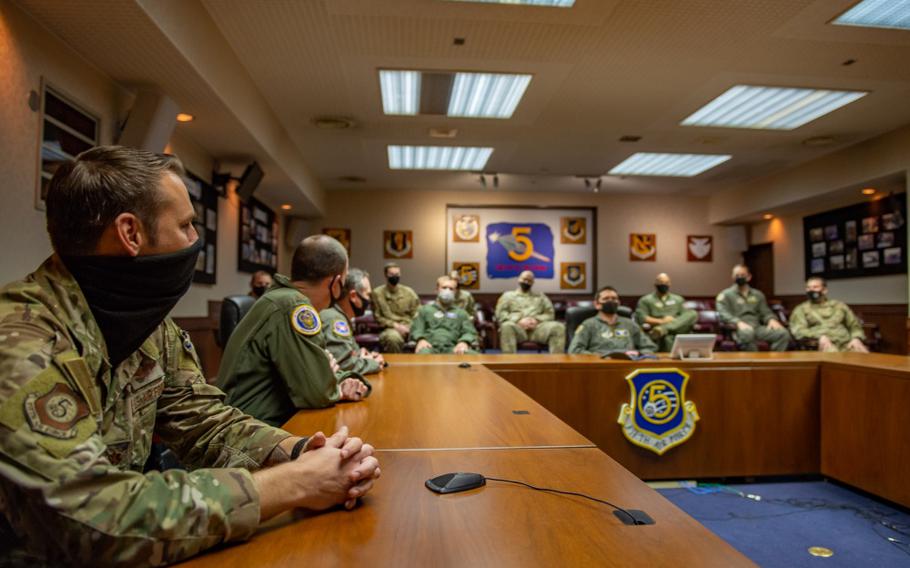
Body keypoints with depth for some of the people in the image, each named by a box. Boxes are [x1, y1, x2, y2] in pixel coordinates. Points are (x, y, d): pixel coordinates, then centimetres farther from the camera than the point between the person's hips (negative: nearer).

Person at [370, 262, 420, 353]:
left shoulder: (409, 292, 11)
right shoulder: (377, 292, 4)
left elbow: (418, 313, 10)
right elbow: (378, 317, 4)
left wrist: (408, 327, -9)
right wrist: (395, 325, -9)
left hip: (409, 327, 3)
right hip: (390, 328, -2)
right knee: (393, 337, -40)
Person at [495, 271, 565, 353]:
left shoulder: (540, 296, 29)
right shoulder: (508, 295, 22)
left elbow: (550, 314, 17)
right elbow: (500, 314, 7)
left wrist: (537, 320, -5)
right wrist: (519, 320, -10)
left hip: (537, 327, 2)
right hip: (517, 327, -2)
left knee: (558, 327, -27)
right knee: (507, 326, -39)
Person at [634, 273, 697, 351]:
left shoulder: (677, 299, 26)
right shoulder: (646, 300, 11)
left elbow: (685, 315, 20)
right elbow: (641, 318, -2)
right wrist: (661, 321, -10)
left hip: (678, 329, 5)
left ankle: (662, 329, -40)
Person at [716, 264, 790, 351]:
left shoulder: (757, 294, 25)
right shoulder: (725, 295, 8)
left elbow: (766, 312, 21)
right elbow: (724, 314, -6)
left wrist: (772, 319, -4)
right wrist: (739, 323, -26)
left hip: (757, 328, 5)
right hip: (739, 329, -5)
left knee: (783, 333, -23)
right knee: (747, 333, -41)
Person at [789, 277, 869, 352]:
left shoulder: (839, 305, 25)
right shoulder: (801, 309, 14)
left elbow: (855, 325, 21)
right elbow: (798, 330, 0)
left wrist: (857, 339, -2)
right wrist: (820, 336, -18)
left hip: (846, 344, 4)